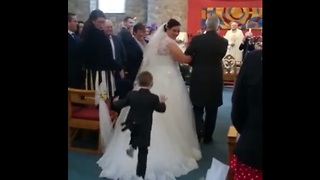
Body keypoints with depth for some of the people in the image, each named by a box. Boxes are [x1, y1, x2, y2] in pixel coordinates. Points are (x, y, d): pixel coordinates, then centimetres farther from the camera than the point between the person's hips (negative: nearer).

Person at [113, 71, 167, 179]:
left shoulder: (131, 94, -6)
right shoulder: (154, 98, -12)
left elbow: (119, 105, 3)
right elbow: (162, 109, 4)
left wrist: (115, 102, 25)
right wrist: (162, 102, 23)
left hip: (131, 128, 3)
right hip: (144, 131, -3)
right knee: (142, 154, 8)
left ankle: (132, 146, 18)